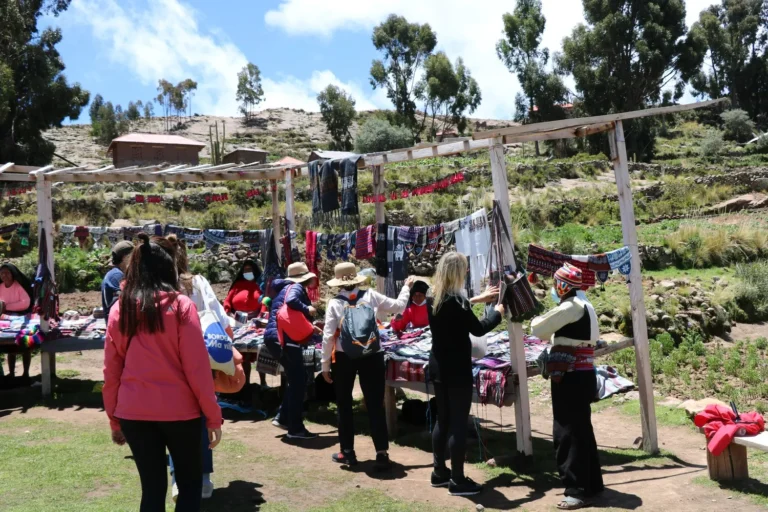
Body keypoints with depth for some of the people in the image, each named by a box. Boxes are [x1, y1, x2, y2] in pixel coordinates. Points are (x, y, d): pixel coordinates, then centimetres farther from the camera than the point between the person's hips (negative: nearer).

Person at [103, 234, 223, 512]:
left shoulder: (120, 309, 2)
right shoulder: (180, 306, -10)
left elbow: (111, 370, 7)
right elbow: (197, 367, -10)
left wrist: (114, 418, 17)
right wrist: (213, 415, -3)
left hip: (133, 412, 4)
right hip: (178, 410, -4)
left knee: (152, 488, 13)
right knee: (190, 484, 13)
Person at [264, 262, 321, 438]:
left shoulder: (287, 287, 22)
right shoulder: (296, 288, -6)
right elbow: (291, 301, -30)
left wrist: (310, 328, 20)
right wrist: (307, 309, -16)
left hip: (276, 337, 10)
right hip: (283, 339, -10)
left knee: (296, 379, 19)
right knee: (298, 381, -4)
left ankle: (283, 417, 21)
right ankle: (295, 429, -1)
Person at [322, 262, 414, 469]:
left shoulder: (334, 303, -5)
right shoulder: (371, 295, -2)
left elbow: (328, 336, -7)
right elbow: (398, 306, 8)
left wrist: (325, 364, 0)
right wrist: (406, 287, 25)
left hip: (344, 358, -1)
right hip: (371, 357, 1)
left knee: (344, 405, 14)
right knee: (375, 405, 6)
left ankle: (347, 452, 20)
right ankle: (382, 453, 4)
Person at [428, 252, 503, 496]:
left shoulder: (435, 298, 5)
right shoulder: (455, 298, -20)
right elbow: (478, 329, -16)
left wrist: (477, 299, 26)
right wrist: (497, 312, 1)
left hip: (438, 367, 8)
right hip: (457, 369, -8)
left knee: (443, 419, 17)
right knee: (458, 423, 0)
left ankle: (439, 472, 26)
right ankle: (458, 480, 8)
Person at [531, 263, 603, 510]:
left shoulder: (570, 307, -17)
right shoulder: (582, 305, 15)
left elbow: (538, 329, -12)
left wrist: (537, 320, 8)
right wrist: (550, 334, 7)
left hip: (572, 378, -10)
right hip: (582, 375, 10)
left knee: (568, 434, -4)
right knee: (581, 430, 17)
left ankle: (577, 490, 1)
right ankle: (592, 483, 27)